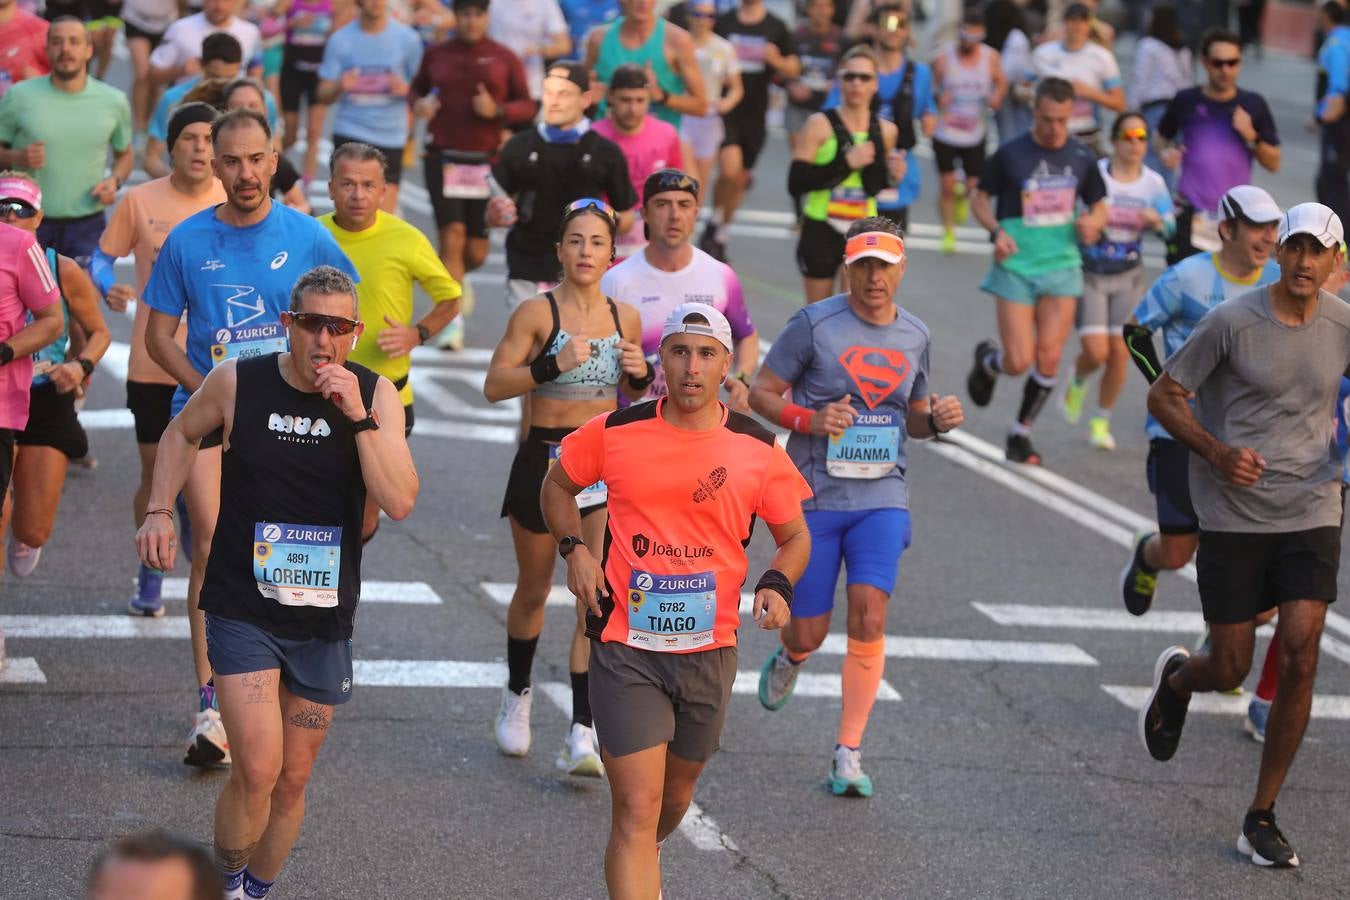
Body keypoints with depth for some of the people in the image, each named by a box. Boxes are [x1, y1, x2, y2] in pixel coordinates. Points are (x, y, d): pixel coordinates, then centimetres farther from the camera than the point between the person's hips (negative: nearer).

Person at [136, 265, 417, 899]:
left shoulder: (375, 395, -6)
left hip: (323, 618, 2)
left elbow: (400, 502, -17)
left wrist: (357, 416, -23)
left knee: (293, 780, 11)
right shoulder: (238, 382, -7)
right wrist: (160, 511, 3)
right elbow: (181, 435, 15)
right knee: (258, 770, -15)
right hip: (242, 609, -2)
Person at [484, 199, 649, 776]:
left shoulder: (626, 317, 5)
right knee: (533, 590, 15)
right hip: (545, 457, -1)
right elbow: (494, 385, -10)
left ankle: (582, 733, -14)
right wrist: (554, 364, -22)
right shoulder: (537, 313, -6)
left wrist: (641, 374, -3)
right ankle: (518, 695, 42)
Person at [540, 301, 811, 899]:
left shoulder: (759, 450, -3)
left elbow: (794, 537, 9)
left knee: (675, 794, 22)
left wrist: (776, 586, -11)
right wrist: (574, 547, -3)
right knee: (637, 807, -11)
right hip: (625, 648, -3)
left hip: (709, 650, 3)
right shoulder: (615, 432, -5)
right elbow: (558, 485, 14)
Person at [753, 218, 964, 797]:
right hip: (813, 498, -2)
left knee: (869, 617, -14)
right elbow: (761, 392, -1)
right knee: (810, 634, 2)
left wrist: (938, 420, -2)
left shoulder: (914, 335, 8)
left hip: (882, 498, 2)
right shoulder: (814, 324, -6)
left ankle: (848, 754, -6)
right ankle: (789, 660, 42)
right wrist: (810, 420, -19)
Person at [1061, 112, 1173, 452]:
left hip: (1128, 277, 3)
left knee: (1120, 353, -1)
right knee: (1096, 352, -12)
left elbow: (1170, 226, -4)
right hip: (1090, 273, -3)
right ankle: (1078, 381, 24)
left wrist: (1157, 221, -25)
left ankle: (1101, 422, 17)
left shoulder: (1153, 182, -1)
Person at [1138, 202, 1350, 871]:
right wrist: (1217, 451, -19)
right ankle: (1176, 678, 42)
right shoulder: (1231, 322, -10)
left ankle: (1262, 818, 2)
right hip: (1234, 516, -2)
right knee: (1229, 670, 2)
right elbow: (1163, 397, -3)